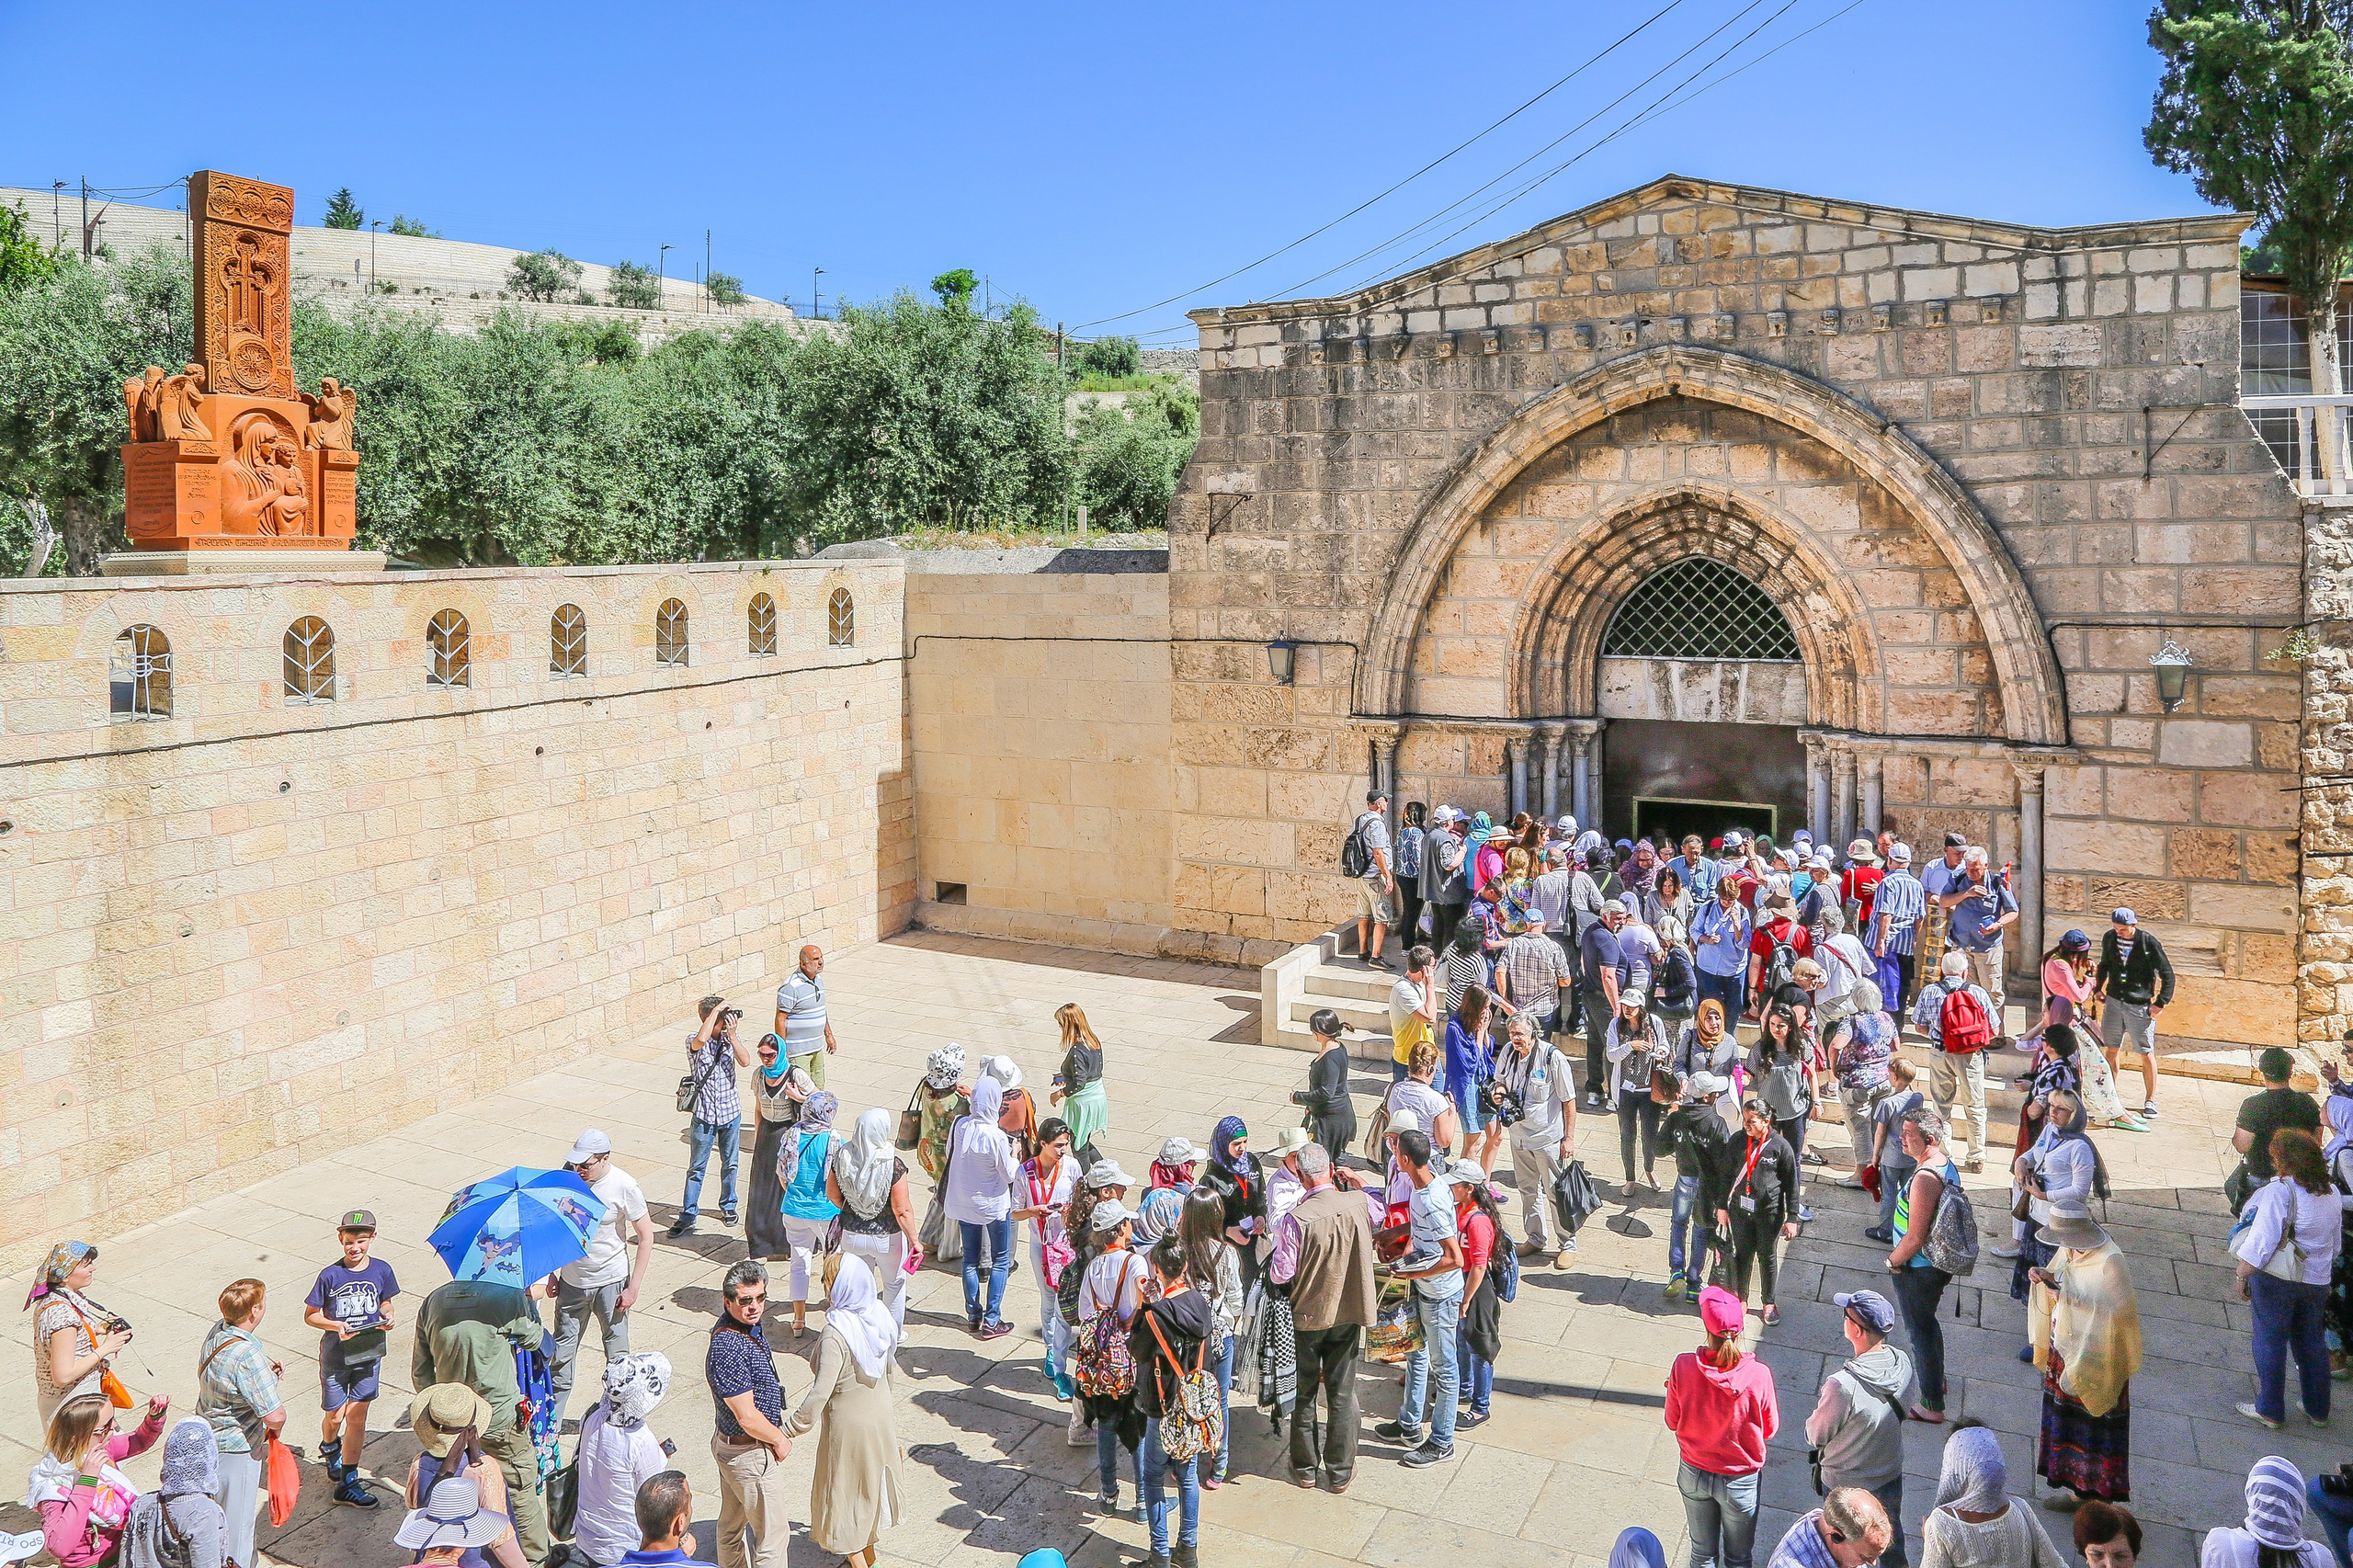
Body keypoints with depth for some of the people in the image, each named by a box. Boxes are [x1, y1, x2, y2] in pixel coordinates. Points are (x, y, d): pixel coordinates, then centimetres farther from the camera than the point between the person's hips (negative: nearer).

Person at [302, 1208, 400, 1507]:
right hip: (335, 1355, -1)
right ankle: (329, 1447, 48)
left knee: (357, 1417, 1)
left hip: (368, 1353, 1)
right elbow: (310, 1315, -4)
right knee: (335, 1416, 11)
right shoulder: (330, 1275, -14)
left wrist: (388, 1317, -11)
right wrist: (336, 1326, -21)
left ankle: (347, 1483, 11)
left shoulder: (381, 1270, -5)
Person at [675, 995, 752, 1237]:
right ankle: (688, 1215, 15)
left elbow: (745, 1061, -16)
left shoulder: (730, 1039, -1)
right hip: (704, 1115, -3)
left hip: (731, 1112, 3)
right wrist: (716, 1010, -30)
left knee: (730, 1163, 16)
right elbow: (701, 1039, -37)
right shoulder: (693, 1042, -12)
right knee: (696, 1168, 5)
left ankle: (728, 1205, 34)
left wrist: (732, 1034, -22)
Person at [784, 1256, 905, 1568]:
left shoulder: (837, 1335, -31)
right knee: (870, 1483, 27)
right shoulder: (879, 1315, -10)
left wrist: (788, 1432, -21)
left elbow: (819, 1395, -31)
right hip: (880, 1415, 8)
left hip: (848, 1427, -8)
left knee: (843, 1495, 14)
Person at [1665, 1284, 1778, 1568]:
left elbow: (1672, 1422, -8)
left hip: (1694, 1475, 1)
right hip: (1740, 1481, -1)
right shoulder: (1759, 1375, -27)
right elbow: (1769, 1429, -10)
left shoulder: (1683, 1366, -24)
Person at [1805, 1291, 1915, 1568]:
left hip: (1847, 1485, -5)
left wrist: (1811, 1424, 0)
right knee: (1891, 1535, 29)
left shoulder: (1841, 1385, -39)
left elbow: (1816, 1436, -21)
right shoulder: (1902, 1363, -20)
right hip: (1891, 1475, 5)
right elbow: (1900, 1410, 0)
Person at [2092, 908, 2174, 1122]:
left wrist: (2161, 1002, -10)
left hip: (2139, 1006, -4)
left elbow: (2167, 974, -6)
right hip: (2113, 1001, 4)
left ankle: (2150, 1100, 15)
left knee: (2147, 1053, 3)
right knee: (2110, 1049, 9)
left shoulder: (2149, 942, -12)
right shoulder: (2109, 938, 2)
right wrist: (2098, 988, 10)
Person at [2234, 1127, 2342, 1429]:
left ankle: (2269, 1410, 15)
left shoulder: (2279, 1192, -21)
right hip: (2317, 1280, 7)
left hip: (2277, 1280, -6)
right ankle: (2318, 1410, 31)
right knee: (2312, 1343, 20)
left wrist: (2242, 1277, -9)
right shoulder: (2332, 1192, 2)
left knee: (2270, 1342, 7)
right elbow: (2336, 1242, 13)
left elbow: (2260, 1242, -21)